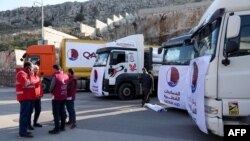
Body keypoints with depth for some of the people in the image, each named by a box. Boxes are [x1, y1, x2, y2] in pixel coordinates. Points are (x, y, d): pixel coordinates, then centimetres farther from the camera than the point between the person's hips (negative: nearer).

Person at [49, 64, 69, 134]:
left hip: (56, 97, -7)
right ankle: (62, 126, 24)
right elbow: (67, 86, 7)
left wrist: (51, 91, 9)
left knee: (56, 113, -1)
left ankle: (57, 129, 0)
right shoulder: (66, 75, 6)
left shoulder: (55, 75, -14)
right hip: (64, 97, 7)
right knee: (62, 111, 16)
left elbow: (52, 86, -11)